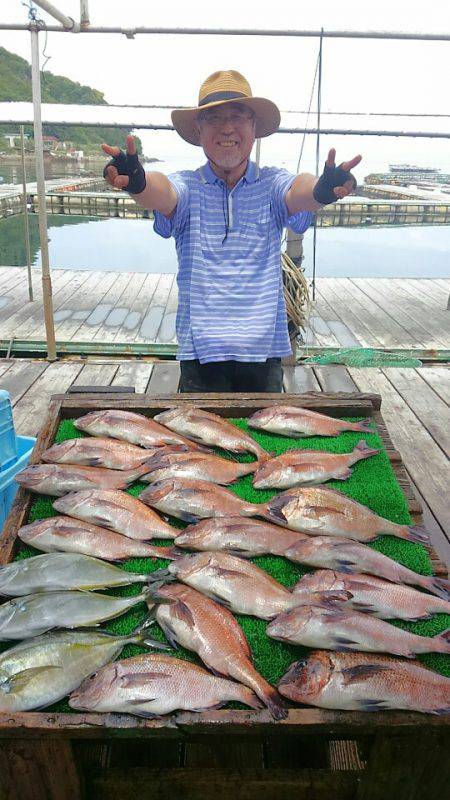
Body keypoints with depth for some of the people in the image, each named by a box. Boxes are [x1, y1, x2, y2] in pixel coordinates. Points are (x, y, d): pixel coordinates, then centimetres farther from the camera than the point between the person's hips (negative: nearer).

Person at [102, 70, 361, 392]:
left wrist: (323, 189, -41)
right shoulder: (187, 186, 1)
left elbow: (297, 192, -17)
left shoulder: (271, 183, 3)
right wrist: (137, 182, -43)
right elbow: (162, 193, -20)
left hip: (264, 348, 1)